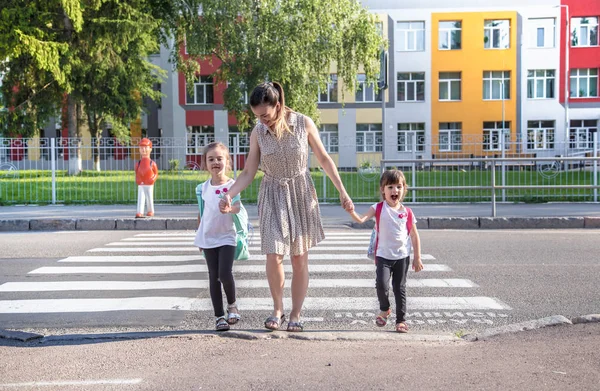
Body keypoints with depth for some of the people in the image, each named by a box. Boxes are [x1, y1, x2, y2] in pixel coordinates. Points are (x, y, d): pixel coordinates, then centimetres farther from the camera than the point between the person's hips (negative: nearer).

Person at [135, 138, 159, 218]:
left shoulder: (152, 163, -4)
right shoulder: (138, 164, 3)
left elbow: (156, 173, 2)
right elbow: (137, 173, 11)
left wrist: (153, 179, -9)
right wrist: (137, 180, -1)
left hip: (149, 185, -1)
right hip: (140, 185, 2)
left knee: (149, 199, 10)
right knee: (140, 198, -6)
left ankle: (151, 211, 27)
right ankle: (139, 212, -13)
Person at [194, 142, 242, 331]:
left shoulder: (232, 185, -7)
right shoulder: (204, 187, 4)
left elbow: (237, 206, -20)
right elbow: (202, 211, 13)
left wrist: (229, 208, -42)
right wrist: (199, 235, 16)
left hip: (226, 237, -3)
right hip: (208, 238, 4)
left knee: (225, 274, -14)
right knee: (214, 277, 6)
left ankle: (232, 305, 14)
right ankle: (219, 316, 14)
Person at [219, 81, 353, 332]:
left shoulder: (304, 124, -8)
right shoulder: (257, 133, -4)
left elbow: (324, 159, 1)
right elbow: (248, 173, 0)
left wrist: (342, 191, -1)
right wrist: (229, 194, -16)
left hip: (301, 193, 0)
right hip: (273, 196, 1)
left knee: (299, 259, 3)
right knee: (274, 256, -9)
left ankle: (295, 314, 15)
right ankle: (277, 309, 13)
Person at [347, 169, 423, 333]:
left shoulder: (407, 212, 0)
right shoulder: (379, 208, -3)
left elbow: (414, 236, 7)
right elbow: (361, 219, -15)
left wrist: (417, 258, 6)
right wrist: (351, 211, -36)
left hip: (402, 256, 1)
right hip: (383, 256, -1)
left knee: (400, 288, 7)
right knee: (382, 284, -16)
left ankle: (401, 320, 17)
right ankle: (384, 309, 13)